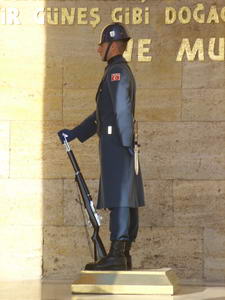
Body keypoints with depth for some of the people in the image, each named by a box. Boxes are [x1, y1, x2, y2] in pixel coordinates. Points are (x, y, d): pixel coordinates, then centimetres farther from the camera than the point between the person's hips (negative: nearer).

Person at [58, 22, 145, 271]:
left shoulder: (116, 72, -10)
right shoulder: (122, 71, 23)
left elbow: (123, 109, -23)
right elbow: (101, 114, 28)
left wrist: (126, 143, -26)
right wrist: (75, 133, 26)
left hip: (115, 143, -10)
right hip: (120, 145, 10)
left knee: (118, 198, -14)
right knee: (126, 199, 8)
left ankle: (116, 255, -18)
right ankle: (124, 255, 10)